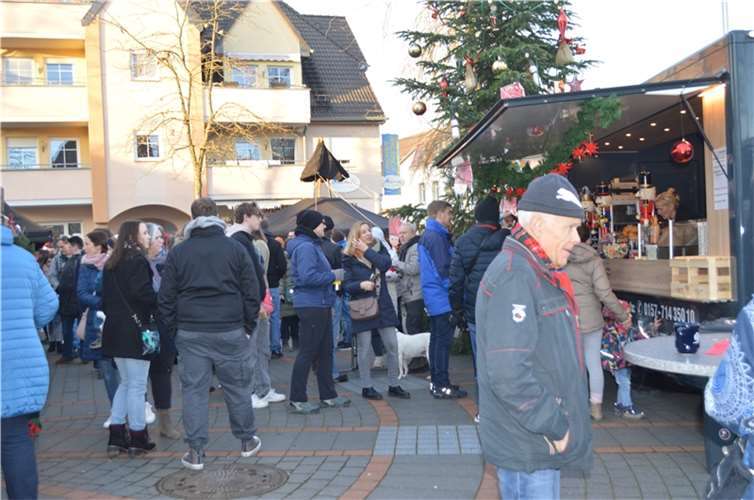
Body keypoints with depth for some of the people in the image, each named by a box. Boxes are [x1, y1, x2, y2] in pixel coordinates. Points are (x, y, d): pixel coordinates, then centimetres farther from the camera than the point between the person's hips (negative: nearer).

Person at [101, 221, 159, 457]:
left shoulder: (112, 263, 15)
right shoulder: (137, 260, -11)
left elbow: (107, 295, 16)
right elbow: (143, 292, -22)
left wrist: (112, 315, 19)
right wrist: (160, 306, -8)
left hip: (115, 329, 9)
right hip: (135, 330, -8)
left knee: (125, 382, 17)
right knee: (137, 385, 1)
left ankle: (116, 437, 18)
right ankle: (137, 439, 9)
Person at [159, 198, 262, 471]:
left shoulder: (178, 252, 3)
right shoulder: (235, 248, 0)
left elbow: (166, 297, 4)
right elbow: (252, 291, 0)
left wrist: (173, 331, 11)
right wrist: (249, 326, 8)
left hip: (191, 333, 1)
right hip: (231, 331, 0)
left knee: (194, 389, 6)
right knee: (237, 386, 11)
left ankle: (195, 451, 9)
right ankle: (247, 441, 24)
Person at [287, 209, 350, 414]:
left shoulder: (313, 245, 17)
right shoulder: (305, 247, -15)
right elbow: (308, 276, -26)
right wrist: (333, 276, -17)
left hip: (321, 305, 10)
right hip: (311, 306, -10)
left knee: (326, 351, 14)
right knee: (307, 353, -3)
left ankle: (328, 395, 24)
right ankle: (297, 400, 6)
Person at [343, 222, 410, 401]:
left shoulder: (379, 248, 8)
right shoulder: (349, 257, -1)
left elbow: (385, 264, -13)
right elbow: (347, 284, -5)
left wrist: (366, 251, -13)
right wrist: (361, 285, -23)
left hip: (383, 305, 3)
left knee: (392, 345, 3)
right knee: (365, 348, 2)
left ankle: (393, 385, 16)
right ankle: (366, 387, 16)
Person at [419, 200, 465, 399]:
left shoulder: (428, 235, 17)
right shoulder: (436, 236, -16)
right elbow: (443, 268, -19)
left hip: (434, 298, 10)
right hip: (442, 298, -10)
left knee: (437, 339, 14)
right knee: (443, 341, -5)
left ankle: (436, 382, 22)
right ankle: (442, 385, 0)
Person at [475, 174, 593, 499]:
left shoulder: (537, 273, 10)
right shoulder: (513, 276, -23)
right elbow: (509, 374, -30)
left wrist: (558, 424, 16)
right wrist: (555, 427, -19)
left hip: (543, 438, 10)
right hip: (527, 447, -10)